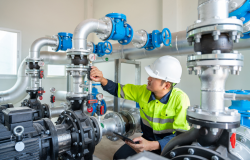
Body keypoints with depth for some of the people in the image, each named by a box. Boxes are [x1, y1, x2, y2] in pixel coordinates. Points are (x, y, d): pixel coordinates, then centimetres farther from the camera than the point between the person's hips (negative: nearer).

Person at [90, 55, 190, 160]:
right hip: (147, 140, 4)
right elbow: (118, 90, 2)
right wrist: (102, 80, -17)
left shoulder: (180, 100, -23)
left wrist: (152, 146, -38)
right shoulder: (143, 91, -10)